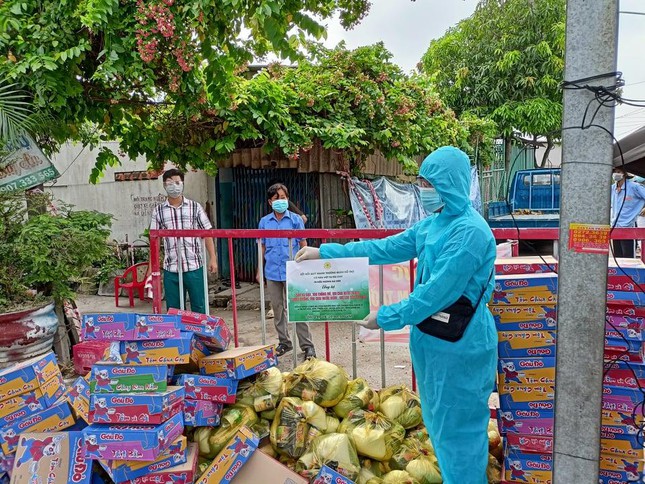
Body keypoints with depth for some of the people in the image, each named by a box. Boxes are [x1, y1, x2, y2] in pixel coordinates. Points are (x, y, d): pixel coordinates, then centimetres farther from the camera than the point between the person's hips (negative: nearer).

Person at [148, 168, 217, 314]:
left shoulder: (195, 207, 3)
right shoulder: (158, 211, 7)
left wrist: (212, 258, -4)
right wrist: (151, 266, 3)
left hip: (194, 267, -1)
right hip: (171, 269, 1)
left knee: (199, 308, 5)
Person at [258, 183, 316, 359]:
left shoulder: (295, 220, -1)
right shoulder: (264, 222, 6)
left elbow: (303, 245, 3)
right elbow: (262, 247, 12)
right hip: (272, 272, 3)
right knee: (278, 309, 12)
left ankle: (307, 345, 7)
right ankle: (284, 342, 27)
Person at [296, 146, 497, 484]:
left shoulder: (470, 232, -21)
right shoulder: (433, 224, 7)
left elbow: (437, 292, -24)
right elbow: (385, 248, 9)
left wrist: (388, 317, -14)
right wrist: (325, 253, 7)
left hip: (459, 345, -9)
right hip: (433, 338, 9)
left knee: (457, 427, 7)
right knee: (439, 419, 22)